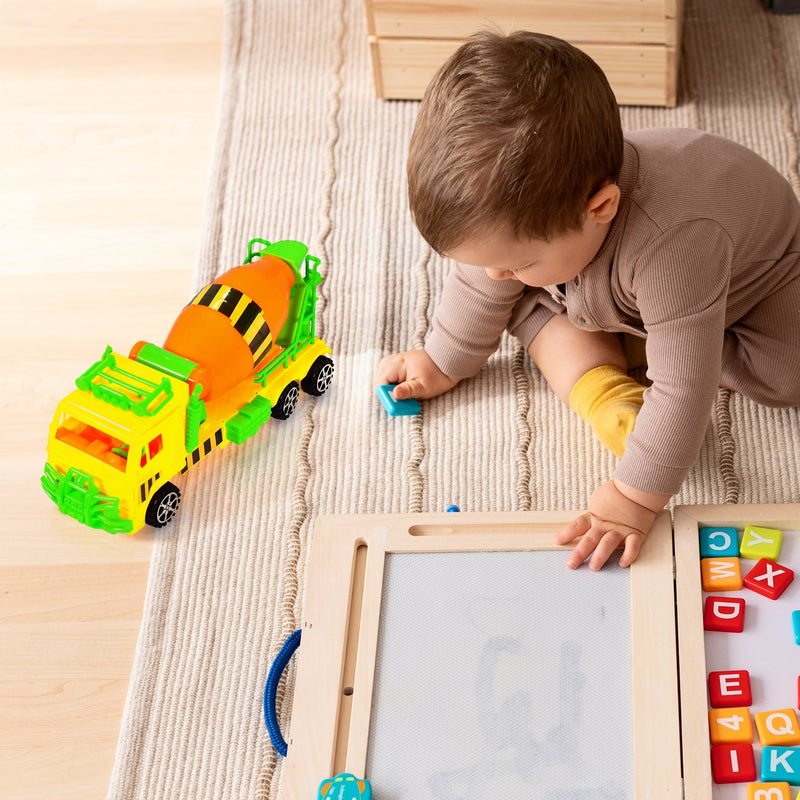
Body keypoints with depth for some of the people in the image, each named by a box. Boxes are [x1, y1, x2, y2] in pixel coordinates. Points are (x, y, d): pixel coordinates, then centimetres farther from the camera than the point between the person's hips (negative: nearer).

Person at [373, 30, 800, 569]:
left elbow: (684, 388, -48)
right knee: (534, 298, -12)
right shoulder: (525, 210, -31)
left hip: (756, 266, -4)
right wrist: (445, 363, 2)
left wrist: (636, 497, -44)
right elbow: (483, 282, -10)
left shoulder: (675, 245, -54)